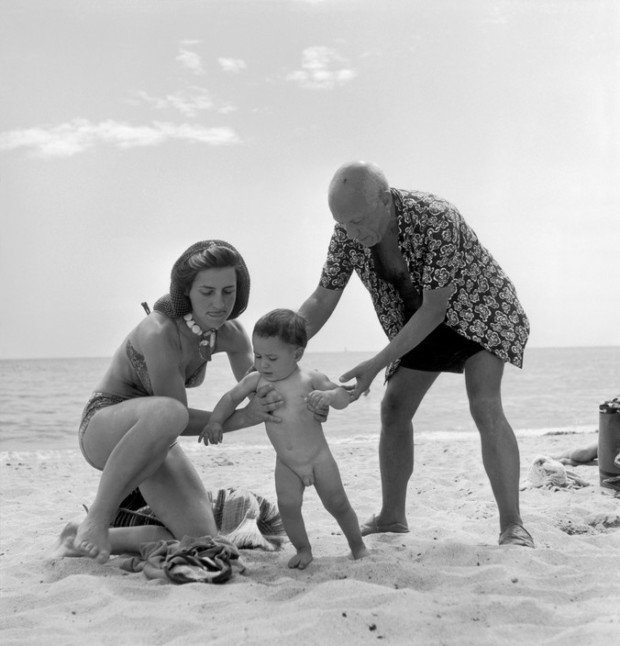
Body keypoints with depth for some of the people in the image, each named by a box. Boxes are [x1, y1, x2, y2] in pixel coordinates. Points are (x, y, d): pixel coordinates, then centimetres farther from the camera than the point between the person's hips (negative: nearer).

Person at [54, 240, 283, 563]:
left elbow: (262, 393, 0)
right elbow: (179, 416, -25)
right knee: (167, 413, -43)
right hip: (104, 429, -7)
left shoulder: (230, 333, -7)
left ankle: (82, 540, 8)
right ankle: (96, 520, -26)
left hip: (151, 440, 7)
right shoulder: (159, 333, -29)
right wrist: (243, 418, -34)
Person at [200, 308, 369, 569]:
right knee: (287, 505, -13)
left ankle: (357, 544, 27)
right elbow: (231, 397, 5)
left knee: (337, 504, 4)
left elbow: (343, 397, -12)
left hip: (319, 458, -2)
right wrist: (215, 422, -10)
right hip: (286, 464, 2)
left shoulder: (310, 378, -14)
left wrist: (327, 396, -34)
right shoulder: (255, 380, -5)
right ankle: (303, 549, 8)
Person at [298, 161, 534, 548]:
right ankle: (392, 519, 13)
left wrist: (378, 364, -35)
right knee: (394, 408, 0)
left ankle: (513, 526, -19)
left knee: (485, 405, -23)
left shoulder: (437, 221, -37)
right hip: (417, 321, 6)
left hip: (477, 308, -6)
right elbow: (321, 301, -11)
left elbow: (434, 310, -32)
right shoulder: (347, 233, -18)